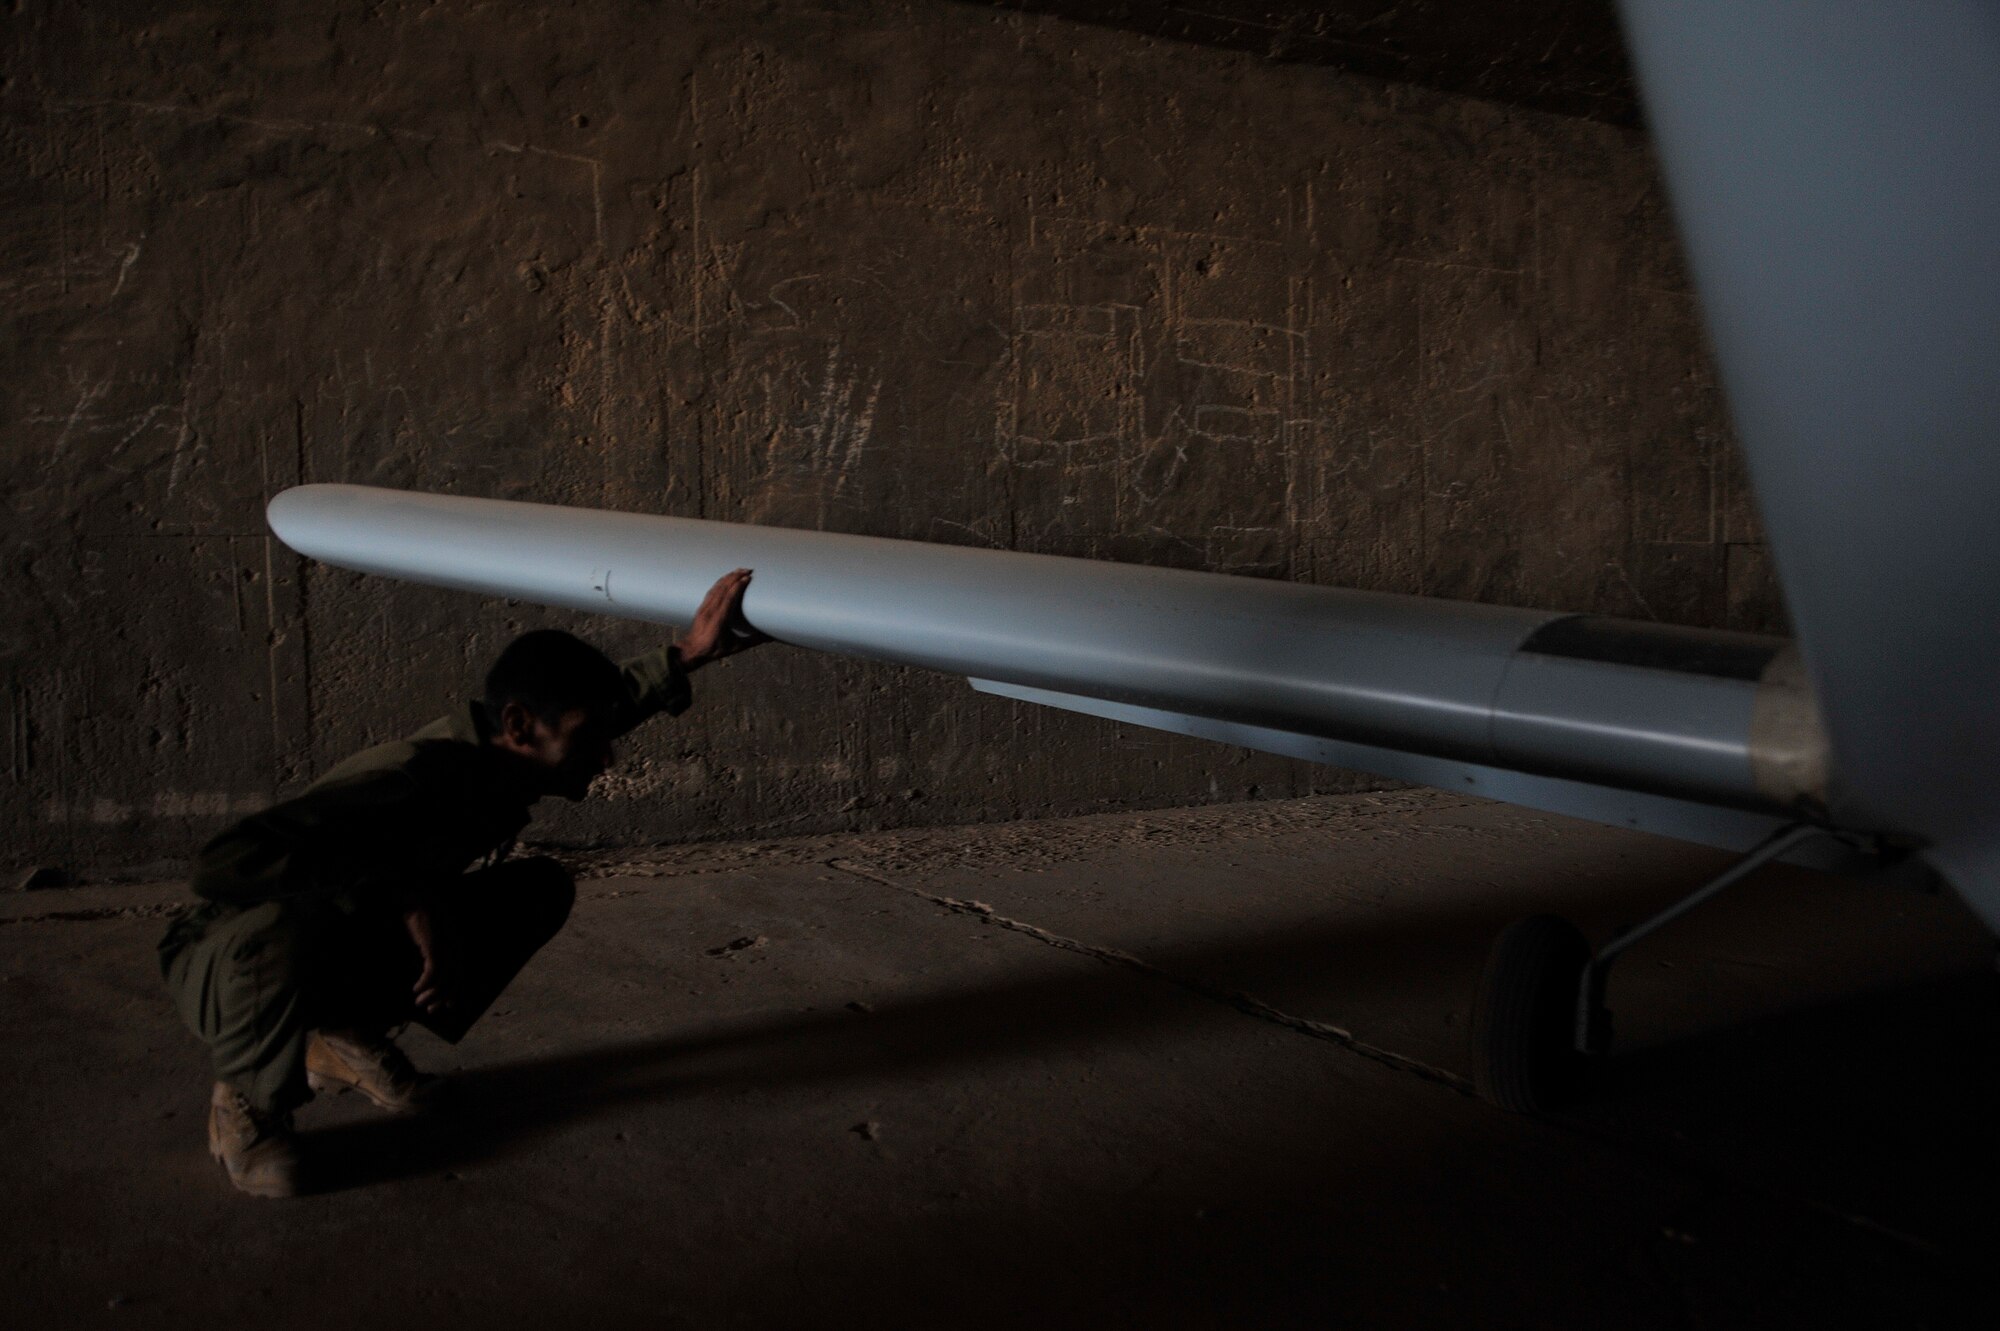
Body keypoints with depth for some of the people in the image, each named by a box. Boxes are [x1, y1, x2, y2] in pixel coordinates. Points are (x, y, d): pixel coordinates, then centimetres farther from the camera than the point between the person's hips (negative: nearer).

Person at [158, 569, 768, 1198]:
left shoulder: (495, 749, -12)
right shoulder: (405, 782, -36)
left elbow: (600, 699, 10)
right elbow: (219, 863, -44)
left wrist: (686, 655, -4)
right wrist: (405, 897, -46)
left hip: (354, 942, 7)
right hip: (228, 958, -7)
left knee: (542, 888, 0)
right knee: (288, 927, -42)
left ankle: (353, 1040, 10)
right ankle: (247, 1104, -9)